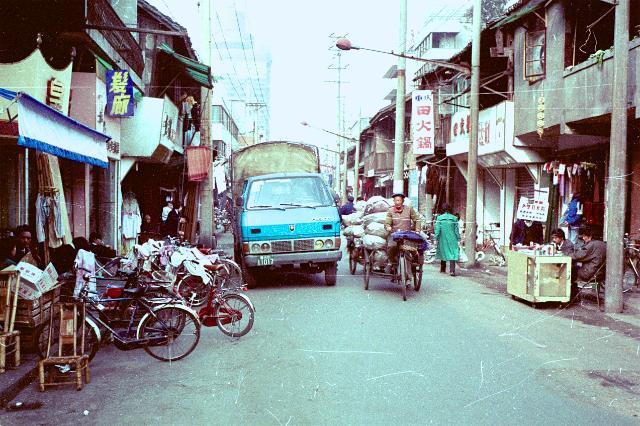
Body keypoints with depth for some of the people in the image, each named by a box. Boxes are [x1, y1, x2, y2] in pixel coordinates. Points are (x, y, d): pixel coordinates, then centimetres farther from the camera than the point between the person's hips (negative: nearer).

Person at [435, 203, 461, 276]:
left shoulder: (439, 218, -4)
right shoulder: (454, 218, -2)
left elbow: (437, 229, -4)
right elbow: (457, 230, 2)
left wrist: (436, 238, 2)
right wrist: (458, 238, 9)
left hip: (443, 239, 1)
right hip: (452, 240, -1)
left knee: (443, 253, 15)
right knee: (452, 254, -3)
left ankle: (442, 269, 26)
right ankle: (452, 270, -16)